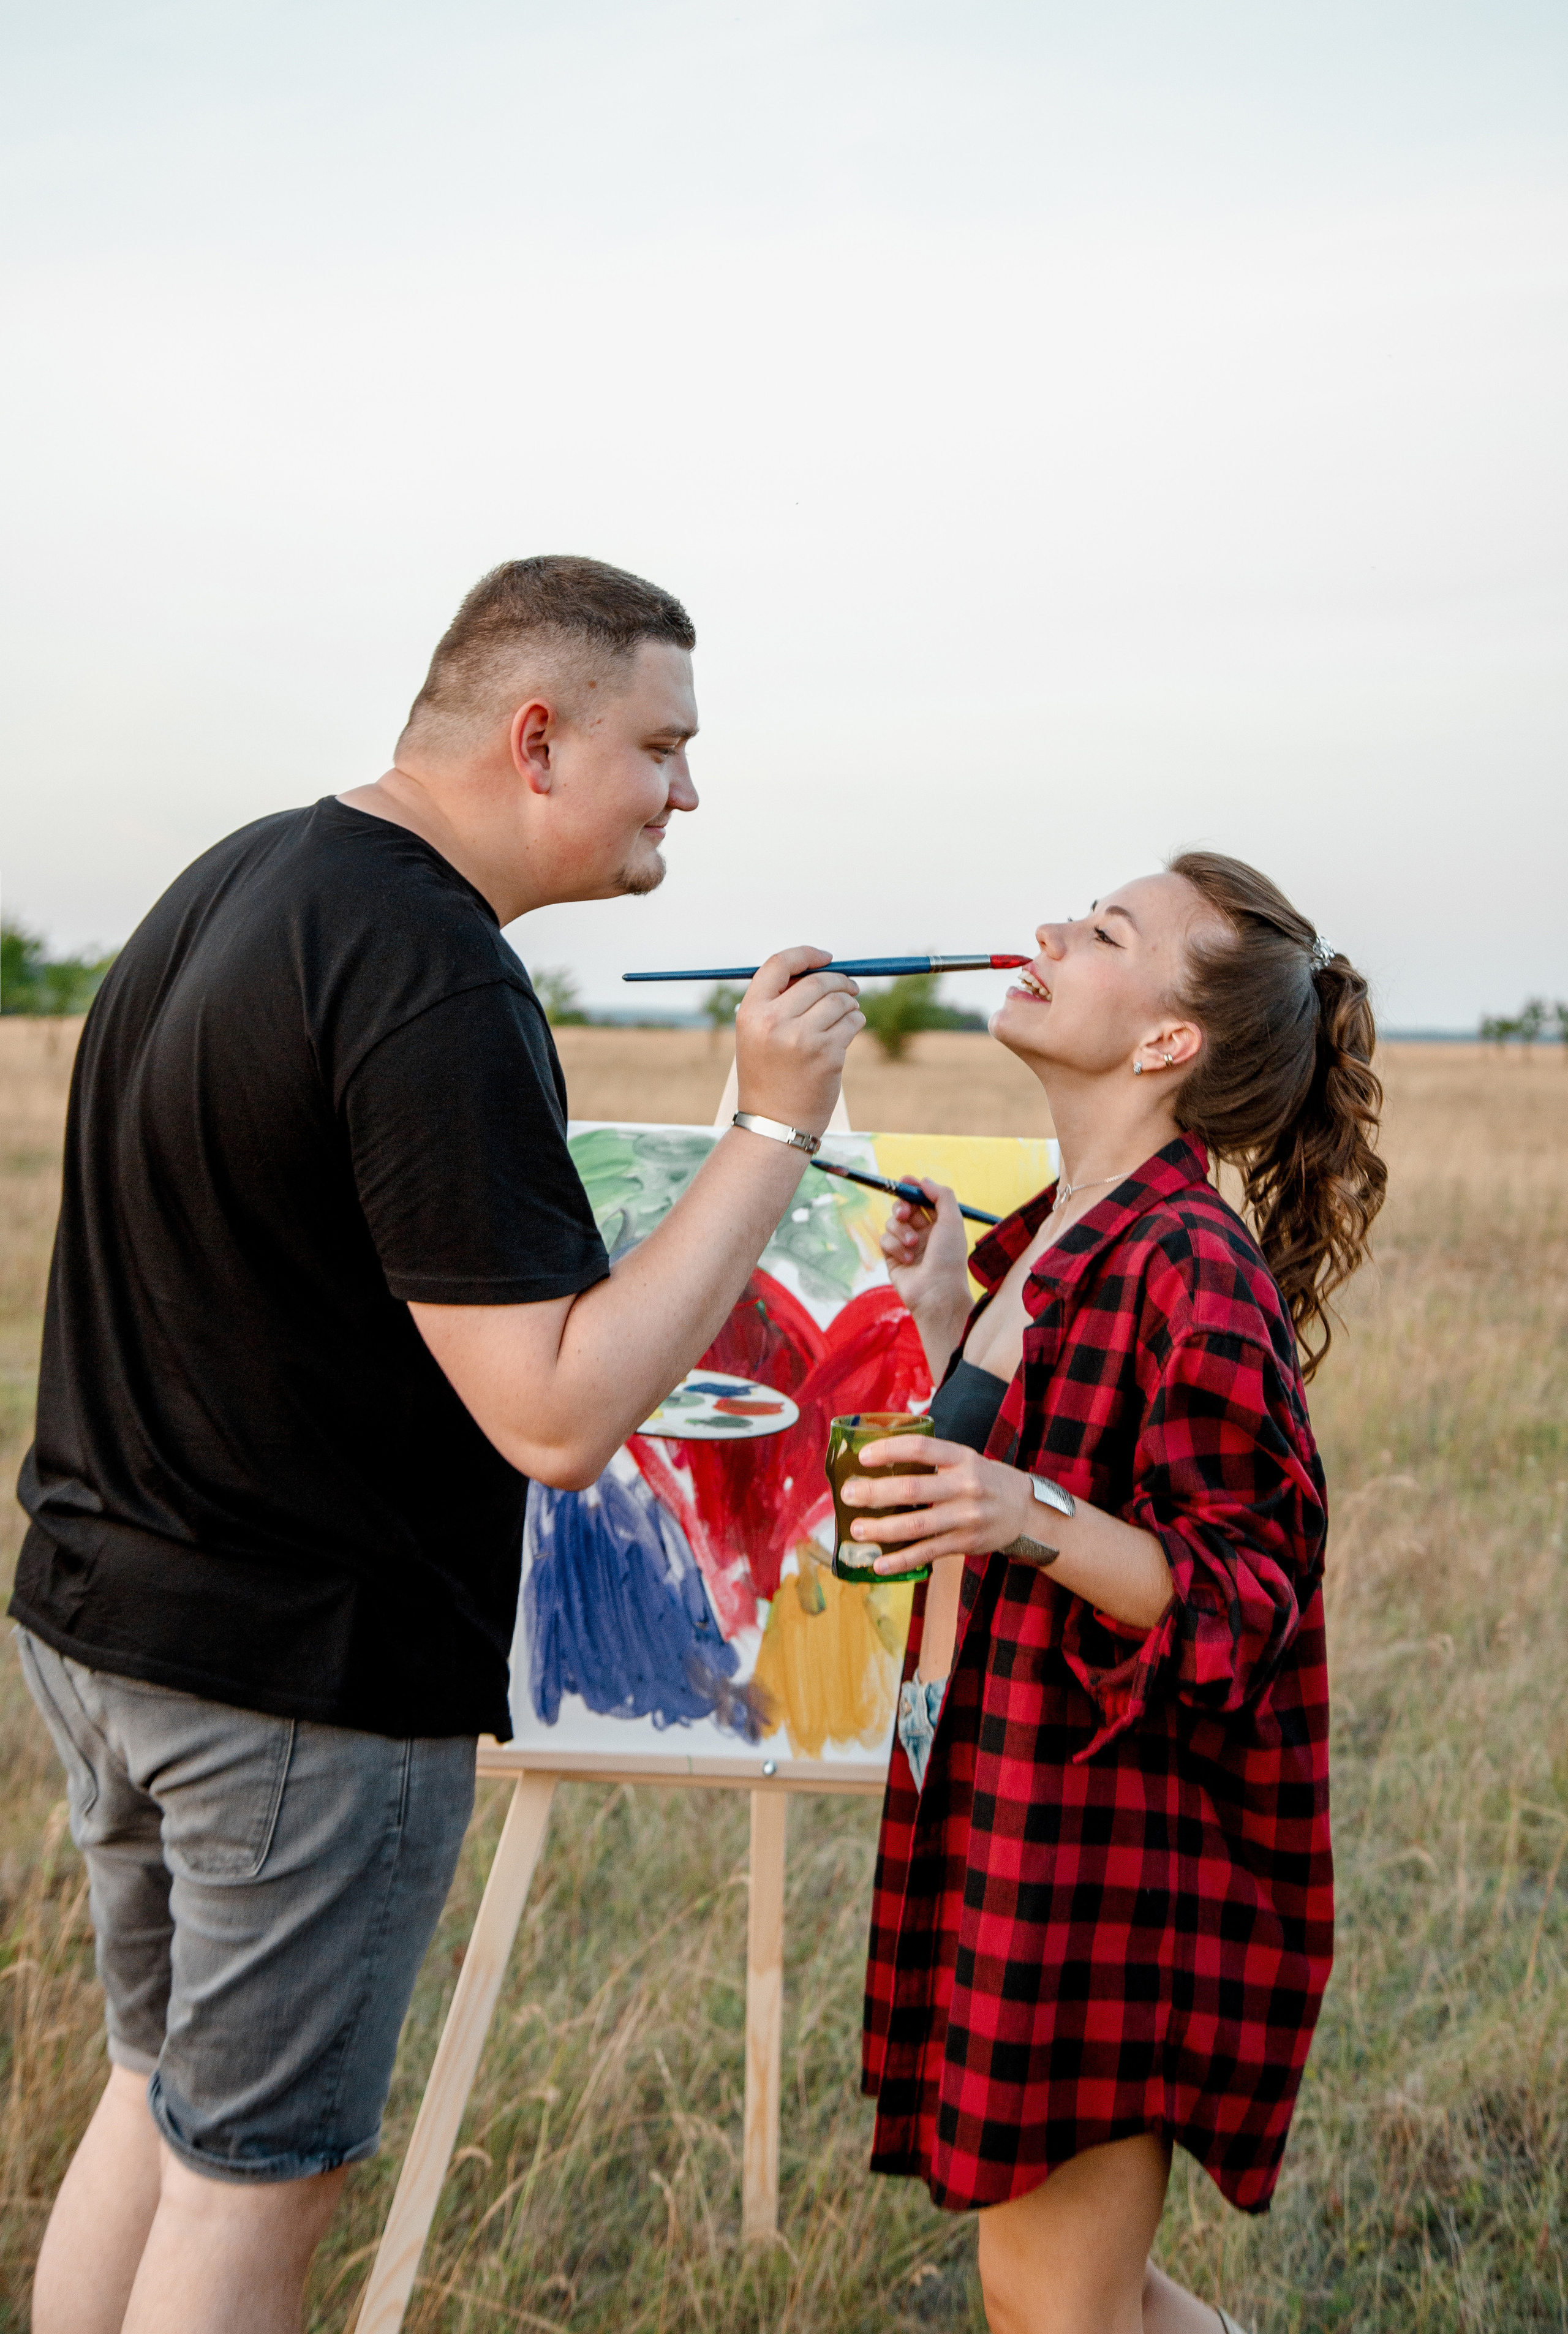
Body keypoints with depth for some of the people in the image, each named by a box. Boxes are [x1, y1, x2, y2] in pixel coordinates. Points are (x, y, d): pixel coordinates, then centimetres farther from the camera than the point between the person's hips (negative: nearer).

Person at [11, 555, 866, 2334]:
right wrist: (775, 1132, -21)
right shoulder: (436, 985, -23)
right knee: (254, 2177, 7)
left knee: (160, 2093, 23)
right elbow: (558, 1416, -27)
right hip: (305, 1672, -9)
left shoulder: (236, 880, 8)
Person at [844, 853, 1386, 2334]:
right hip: (992, 1811, 9)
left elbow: (1245, 1597, -21)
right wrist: (942, 1318, 11)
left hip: (1114, 1839, -9)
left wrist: (1031, 1518, -35)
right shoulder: (1052, 1239, 9)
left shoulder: (1194, 1271, -20)